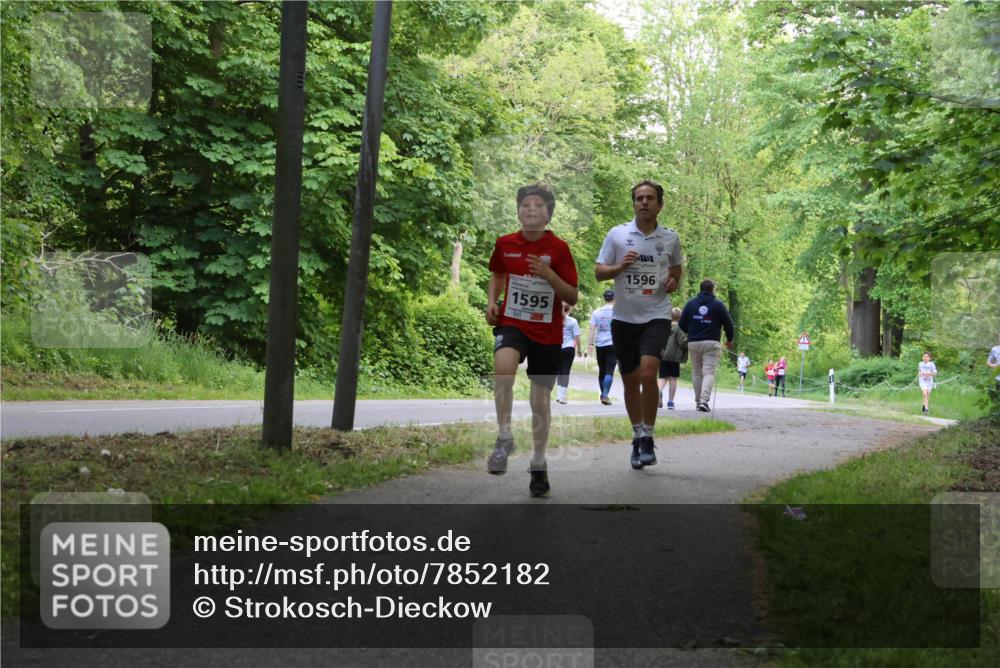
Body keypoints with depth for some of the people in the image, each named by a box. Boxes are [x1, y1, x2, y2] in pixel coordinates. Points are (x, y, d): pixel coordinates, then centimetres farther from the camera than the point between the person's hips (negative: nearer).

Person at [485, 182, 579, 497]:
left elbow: (572, 297, -6)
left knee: (540, 400, 7)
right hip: (511, 323, 0)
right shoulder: (505, 244, -1)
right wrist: (492, 301, 1)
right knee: (503, 365, -34)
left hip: (547, 332, 0)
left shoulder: (559, 248, -7)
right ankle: (504, 439, -21)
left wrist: (548, 274, -22)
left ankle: (539, 464, 27)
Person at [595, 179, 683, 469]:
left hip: (656, 316, -1)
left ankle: (648, 439, -8)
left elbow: (677, 269, 21)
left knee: (648, 374, -19)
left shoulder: (671, 238, 5)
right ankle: (637, 437, 24)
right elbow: (599, 272, 3)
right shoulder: (617, 234, 2)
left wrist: (674, 282, -1)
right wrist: (620, 267, -16)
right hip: (623, 317, 1)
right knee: (630, 381, 9)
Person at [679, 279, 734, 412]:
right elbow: (728, 324, 3)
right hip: (711, 343, -3)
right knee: (709, 372, -7)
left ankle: (698, 401, 14)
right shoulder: (718, 305, 0)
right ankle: (704, 400, -22)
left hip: (693, 343, 3)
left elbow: (682, 325, 7)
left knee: (696, 372, 13)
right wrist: (729, 340, 21)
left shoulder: (690, 304, 6)